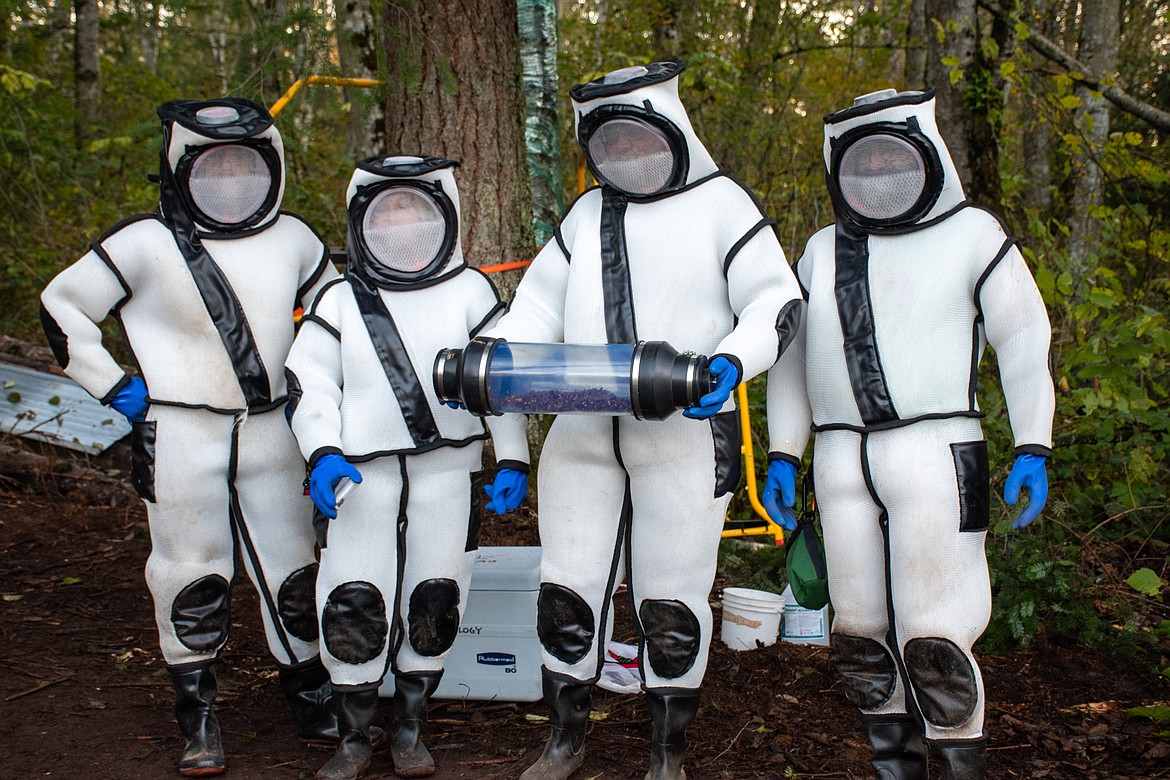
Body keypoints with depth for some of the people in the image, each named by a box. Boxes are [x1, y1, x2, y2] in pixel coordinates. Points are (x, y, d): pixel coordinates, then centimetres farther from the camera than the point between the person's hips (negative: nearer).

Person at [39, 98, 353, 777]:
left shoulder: (293, 240, 5)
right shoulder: (147, 245, -7)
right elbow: (64, 306, 0)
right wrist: (114, 387, -3)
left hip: (271, 435, 3)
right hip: (181, 438, -3)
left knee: (291, 569, 10)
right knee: (194, 578, 4)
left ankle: (312, 696, 27)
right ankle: (199, 716, 20)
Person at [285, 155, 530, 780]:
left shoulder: (469, 292, 6)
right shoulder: (341, 300, 8)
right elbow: (309, 382, 6)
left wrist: (511, 459, 1)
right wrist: (322, 454, -8)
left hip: (446, 475, 0)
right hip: (360, 475, 0)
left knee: (432, 606, 6)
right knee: (352, 608, -2)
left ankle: (410, 729, 25)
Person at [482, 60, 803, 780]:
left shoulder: (720, 203, 1)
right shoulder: (587, 215, 17)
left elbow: (777, 301, -3)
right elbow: (540, 307, 16)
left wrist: (733, 360, -22)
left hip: (684, 436, -4)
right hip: (583, 435, 5)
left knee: (671, 605, 4)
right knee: (567, 593, 8)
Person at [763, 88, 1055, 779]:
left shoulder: (973, 235, 4)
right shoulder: (825, 251, 17)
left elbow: (1027, 343, 2)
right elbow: (793, 356, 20)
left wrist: (1033, 450, -6)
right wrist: (783, 455, 13)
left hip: (935, 454, -5)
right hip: (843, 460, 5)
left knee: (932, 635, -8)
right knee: (861, 630, 7)